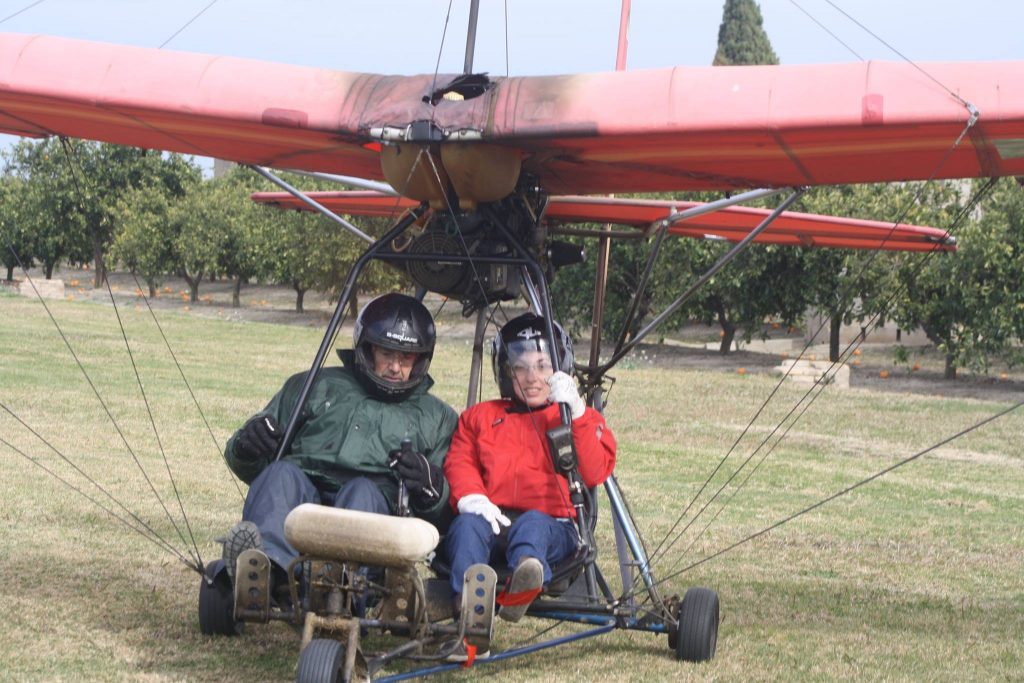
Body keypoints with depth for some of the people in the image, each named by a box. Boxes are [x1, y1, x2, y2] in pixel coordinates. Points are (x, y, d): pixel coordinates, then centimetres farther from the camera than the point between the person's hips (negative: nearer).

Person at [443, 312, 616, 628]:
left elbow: (595, 472, 3)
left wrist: (576, 413, -7)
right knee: (468, 524, -32)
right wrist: (470, 497, -9)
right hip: (494, 518, 2)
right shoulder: (480, 416, 30)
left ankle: (524, 586, -70)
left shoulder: (584, 419, 22)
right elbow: (459, 461, 13)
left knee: (532, 524, -37)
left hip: (551, 522, -2)